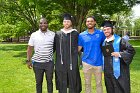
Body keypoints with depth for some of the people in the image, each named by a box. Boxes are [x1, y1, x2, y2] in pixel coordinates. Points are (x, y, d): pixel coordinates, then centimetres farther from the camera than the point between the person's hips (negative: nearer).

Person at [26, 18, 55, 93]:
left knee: (49, 81, 12)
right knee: (38, 82, 12)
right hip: (37, 63, 0)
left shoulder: (53, 34, -1)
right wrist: (28, 60, -2)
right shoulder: (34, 35, -1)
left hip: (49, 63, 0)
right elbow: (30, 48, 3)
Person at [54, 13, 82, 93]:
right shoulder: (58, 34, 7)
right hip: (61, 63, 2)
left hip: (72, 62, -2)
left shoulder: (75, 34, 2)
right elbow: (54, 47, 12)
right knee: (62, 83, 9)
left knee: (73, 82, 5)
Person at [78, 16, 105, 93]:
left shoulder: (100, 33, 0)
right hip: (86, 62, 0)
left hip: (98, 62, 0)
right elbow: (78, 48, 2)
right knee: (87, 83, 11)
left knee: (99, 83, 9)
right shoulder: (81, 35, 1)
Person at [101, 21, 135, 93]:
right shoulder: (103, 42, 9)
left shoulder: (119, 40, -8)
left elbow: (131, 50, -10)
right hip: (107, 72, 6)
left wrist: (120, 54, -20)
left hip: (119, 71, -5)